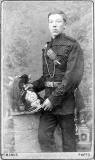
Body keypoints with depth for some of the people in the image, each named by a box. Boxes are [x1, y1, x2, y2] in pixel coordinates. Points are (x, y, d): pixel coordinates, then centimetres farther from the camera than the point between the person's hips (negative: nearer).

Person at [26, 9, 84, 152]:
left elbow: (73, 76, -16)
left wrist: (54, 98, -18)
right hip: (49, 98, 6)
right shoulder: (47, 48, 14)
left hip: (65, 98, -6)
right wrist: (33, 87, 4)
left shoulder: (73, 46, -7)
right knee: (44, 136, 2)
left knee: (68, 140, 4)